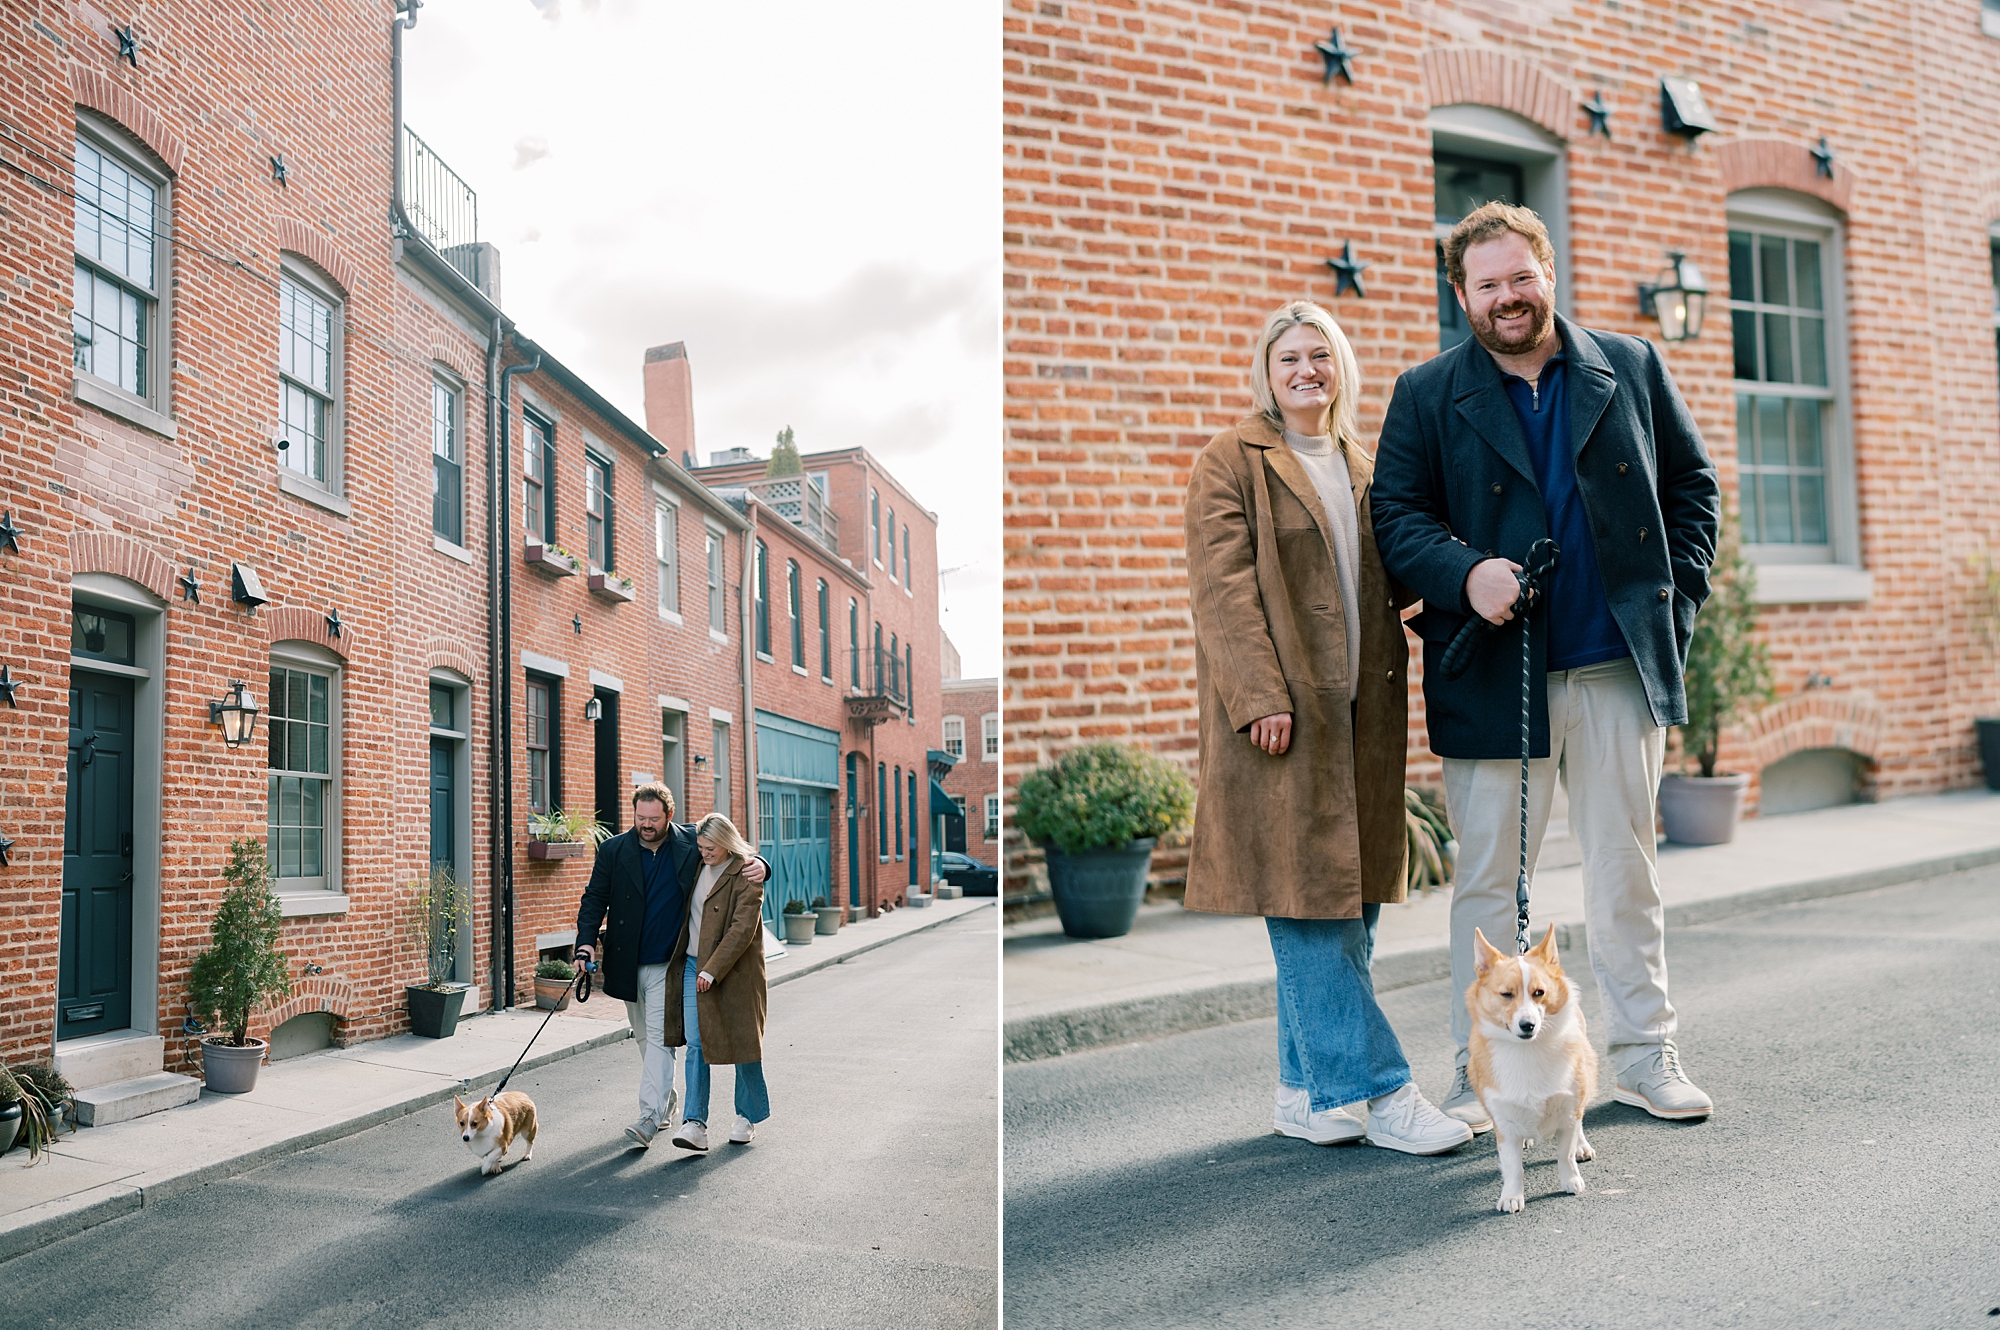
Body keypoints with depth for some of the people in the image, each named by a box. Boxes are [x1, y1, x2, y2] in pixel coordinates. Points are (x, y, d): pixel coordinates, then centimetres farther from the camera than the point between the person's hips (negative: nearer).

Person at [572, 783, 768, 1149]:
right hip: (628, 964, 4)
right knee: (645, 1036, 14)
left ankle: (650, 1117, -15)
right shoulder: (614, 850, 1)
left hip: (669, 963, -4)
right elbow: (595, 898, 3)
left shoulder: (692, 843, -4)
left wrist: (758, 865, -16)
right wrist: (586, 939, -13)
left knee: (658, 1035, -12)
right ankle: (667, 1105, 31)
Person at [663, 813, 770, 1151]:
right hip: (694, 966, 6)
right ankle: (695, 1124, -6)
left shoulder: (746, 876, -13)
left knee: (743, 1041, 5)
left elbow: (742, 930, -19)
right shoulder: (699, 868, 9)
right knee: (696, 1043, -3)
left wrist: (712, 970, -20)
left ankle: (748, 1116, 23)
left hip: (734, 971, -6)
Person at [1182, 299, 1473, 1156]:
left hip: (1359, 710, 7)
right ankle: (1373, 1087, -1)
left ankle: (1308, 1092, 17)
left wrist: (1389, 687, 11)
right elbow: (1221, 587, -9)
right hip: (1282, 709, -7)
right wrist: (1261, 695, -18)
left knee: (1349, 899, 7)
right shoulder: (1230, 462, 0)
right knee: (1308, 901, -7)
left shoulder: (1362, 467, 20)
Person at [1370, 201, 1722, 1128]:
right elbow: (1395, 515, 0)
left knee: (1626, 868, 11)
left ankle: (1645, 1055, 25)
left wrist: (1677, 595, 4)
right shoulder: (1426, 397, 5)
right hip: (1492, 676, -1)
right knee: (1489, 878, 3)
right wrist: (1465, 574, -18)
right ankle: (1483, 1071, 15)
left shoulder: (1631, 370, 10)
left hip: (1618, 668, 2)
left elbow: (1692, 484, 15)